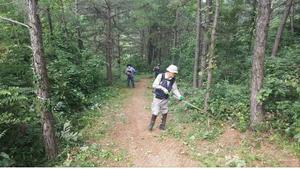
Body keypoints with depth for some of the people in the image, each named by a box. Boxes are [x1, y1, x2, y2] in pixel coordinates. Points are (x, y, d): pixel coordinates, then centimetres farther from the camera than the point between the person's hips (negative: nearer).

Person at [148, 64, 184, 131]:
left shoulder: (173, 80, -3)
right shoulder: (161, 76, -16)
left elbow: (175, 89, 0)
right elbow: (154, 85, -19)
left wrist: (179, 96, -15)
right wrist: (163, 88, -30)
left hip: (165, 99, 4)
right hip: (157, 98, -4)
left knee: (165, 113, 11)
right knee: (155, 113, -1)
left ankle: (162, 125, 31)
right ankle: (151, 125, 21)